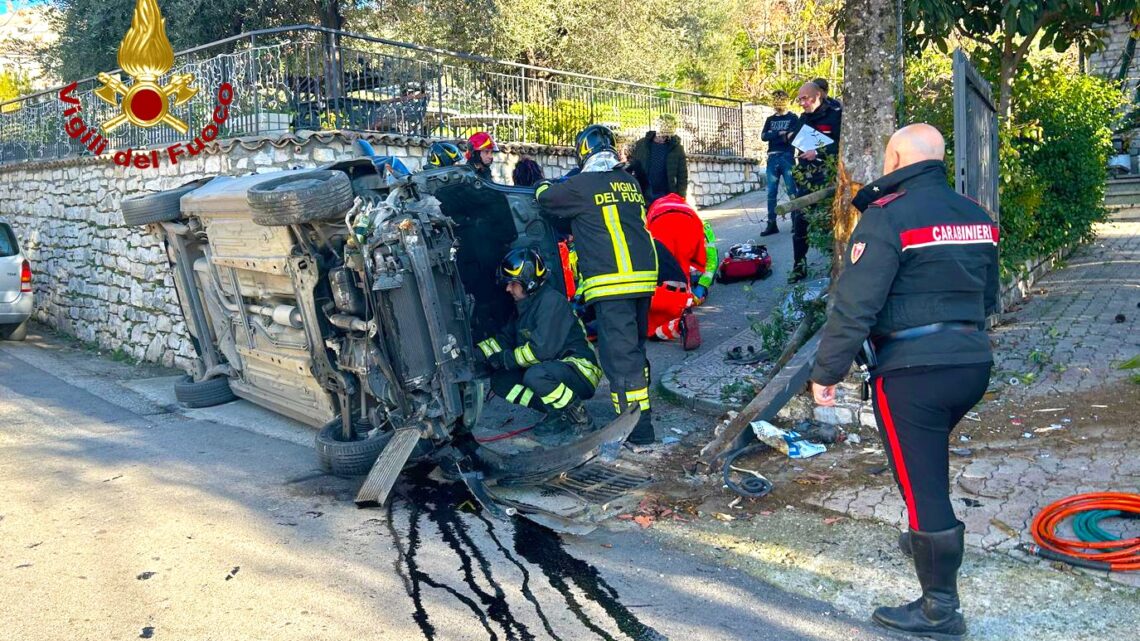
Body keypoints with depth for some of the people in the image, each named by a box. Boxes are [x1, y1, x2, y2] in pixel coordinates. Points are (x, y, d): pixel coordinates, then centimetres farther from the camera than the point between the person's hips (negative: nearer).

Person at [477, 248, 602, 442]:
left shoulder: (551, 300, -18)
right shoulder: (525, 306, 13)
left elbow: (542, 349, -26)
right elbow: (504, 339, 16)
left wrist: (505, 359, -16)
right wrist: (473, 353, 2)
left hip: (581, 369, -10)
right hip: (554, 369, 10)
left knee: (535, 375, -37)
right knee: (499, 381, 0)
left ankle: (578, 417, -13)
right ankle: (558, 411, 2)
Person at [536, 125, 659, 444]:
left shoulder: (583, 185, -5)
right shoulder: (631, 183, 13)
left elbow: (546, 198, 8)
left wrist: (541, 186, 33)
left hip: (612, 283, -7)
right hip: (644, 277, 7)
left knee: (620, 354, -6)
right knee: (634, 348, 20)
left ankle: (638, 432, -6)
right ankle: (640, 412, 32)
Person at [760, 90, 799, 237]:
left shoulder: (793, 118, 6)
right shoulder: (770, 120, 19)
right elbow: (763, 136, 3)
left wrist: (772, 135, -11)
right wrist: (780, 133, -10)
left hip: (787, 157, -4)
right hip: (772, 158, 4)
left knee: (792, 191, -5)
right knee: (771, 193, 2)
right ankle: (772, 224, 4)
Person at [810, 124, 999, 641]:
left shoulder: (887, 216, -13)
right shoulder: (976, 216, 11)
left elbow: (854, 305, -18)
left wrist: (825, 372, -10)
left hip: (912, 371, -8)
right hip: (974, 363, 8)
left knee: (921, 482, 0)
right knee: (929, 462, 29)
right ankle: (930, 538, 48)